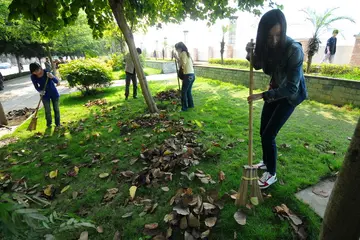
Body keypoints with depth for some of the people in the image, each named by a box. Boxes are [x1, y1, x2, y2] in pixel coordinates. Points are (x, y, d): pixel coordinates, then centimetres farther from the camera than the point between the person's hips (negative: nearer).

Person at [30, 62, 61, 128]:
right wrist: (40, 91, -24)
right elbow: (36, 86, -3)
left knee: (56, 109, 7)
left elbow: (56, 81, -24)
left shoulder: (47, 72, -21)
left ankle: (57, 123, 20)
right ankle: (49, 123, 22)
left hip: (54, 93, -1)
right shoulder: (33, 77, -12)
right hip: (45, 95, 2)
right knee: (47, 110, 5)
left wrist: (52, 77, -45)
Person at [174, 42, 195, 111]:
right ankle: (190, 105, 27)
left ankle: (184, 108, 1)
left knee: (184, 92, -3)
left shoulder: (183, 53, -8)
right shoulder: (187, 53, 18)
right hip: (192, 74, 9)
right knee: (188, 91, 18)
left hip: (188, 75, -9)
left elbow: (183, 63, -18)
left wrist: (177, 58, -6)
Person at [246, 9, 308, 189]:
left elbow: (290, 88, -30)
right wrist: (250, 54, -14)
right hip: (275, 91, 6)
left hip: (290, 95, -6)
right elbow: (258, 65, 6)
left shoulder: (294, 50, -30)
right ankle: (266, 162, 35)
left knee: (269, 135, -8)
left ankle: (271, 174, 12)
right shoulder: (267, 46, -13)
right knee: (263, 132, 12)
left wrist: (262, 96, -31)